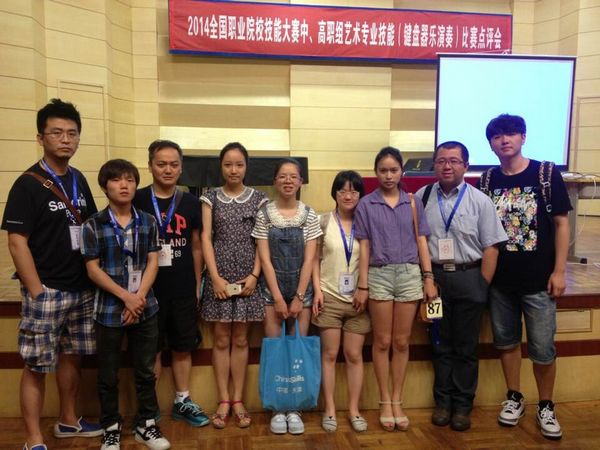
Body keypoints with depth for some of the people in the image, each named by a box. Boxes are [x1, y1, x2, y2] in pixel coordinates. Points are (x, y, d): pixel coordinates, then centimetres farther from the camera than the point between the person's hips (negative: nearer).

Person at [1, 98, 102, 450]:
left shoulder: (79, 180, 8)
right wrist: (36, 292, -15)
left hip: (82, 289, 6)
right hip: (47, 291, -6)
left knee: (72, 356, 17)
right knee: (37, 365, 2)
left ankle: (68, 420, 34)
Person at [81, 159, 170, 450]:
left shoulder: (148, 222, 3)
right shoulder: (93, 225, -5)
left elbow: (152, 263, 0)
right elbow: (93, 269, -7)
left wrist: (139, 297, -12)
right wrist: (126, 296, -15)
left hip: (145, 308, 2)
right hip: (109, 310, -2)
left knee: (146, 371, 11)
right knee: (108, 375, 9)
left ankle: (146, 425, 26)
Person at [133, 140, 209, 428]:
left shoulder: (190, 202, 4)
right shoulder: (137, 200, -4)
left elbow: (196, 247, 9)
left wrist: (197, 286, 7)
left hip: (183, 290, 3)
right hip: (149, 288, -2)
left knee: (183, 347, 13)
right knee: (151, 350, 9)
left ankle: (182, 401, 28)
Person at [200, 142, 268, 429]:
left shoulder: (258, 198, 4)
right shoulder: (211, 198, 5)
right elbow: (206, 238, -1)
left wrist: (254, 275, -8)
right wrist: (215, 277, -10)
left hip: (247, 277, 0)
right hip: (219, 276, 0)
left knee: (240, 340, 7)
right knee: (221, 340, 5)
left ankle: (238, 401, 17)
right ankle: (223, 401, 16)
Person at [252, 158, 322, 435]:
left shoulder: (309, 215, 0)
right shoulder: (264, 214, -2)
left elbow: (309, 260, -3)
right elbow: (265, 259, -5)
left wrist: (298, 297, -9)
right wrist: (278, 297, -10)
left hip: (301, 288, 1)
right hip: (272, 289, 0)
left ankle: (294, 408, 16)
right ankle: (277, 408, 14)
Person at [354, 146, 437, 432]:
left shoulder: (413, 202, 7)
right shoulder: (366, 205, 2)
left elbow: (421, 241, 7)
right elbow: (364, 247, 0)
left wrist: (429, 277, 0)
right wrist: (362, 285, -4)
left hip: (410, 274, 2)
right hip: (379, 275, -1)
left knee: (401, 342, 8)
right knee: (382, 342, 6)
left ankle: (397, 401, 21)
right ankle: (385, 402, 19)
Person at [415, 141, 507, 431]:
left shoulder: (480, 201, -3)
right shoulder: (421, 198, 0)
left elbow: (490, 247, -3)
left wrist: (482, 285, -7)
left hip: (469, 278, -1)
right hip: (433, 276, 1)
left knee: (466, 346, 10)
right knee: (440, 344, 13)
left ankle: (463, 405, 25)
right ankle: (443, 402, 28)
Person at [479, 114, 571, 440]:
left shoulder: (546, 173, -4)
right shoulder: (487, 181, 3)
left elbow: (561, 223, -3)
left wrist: (559, 270, -8)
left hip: (538, 279, -2)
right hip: (499, 279, 3)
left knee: (542, 348, 4)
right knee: (506, 341, 13)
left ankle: (546, 407, 26)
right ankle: (514, 398, 32)